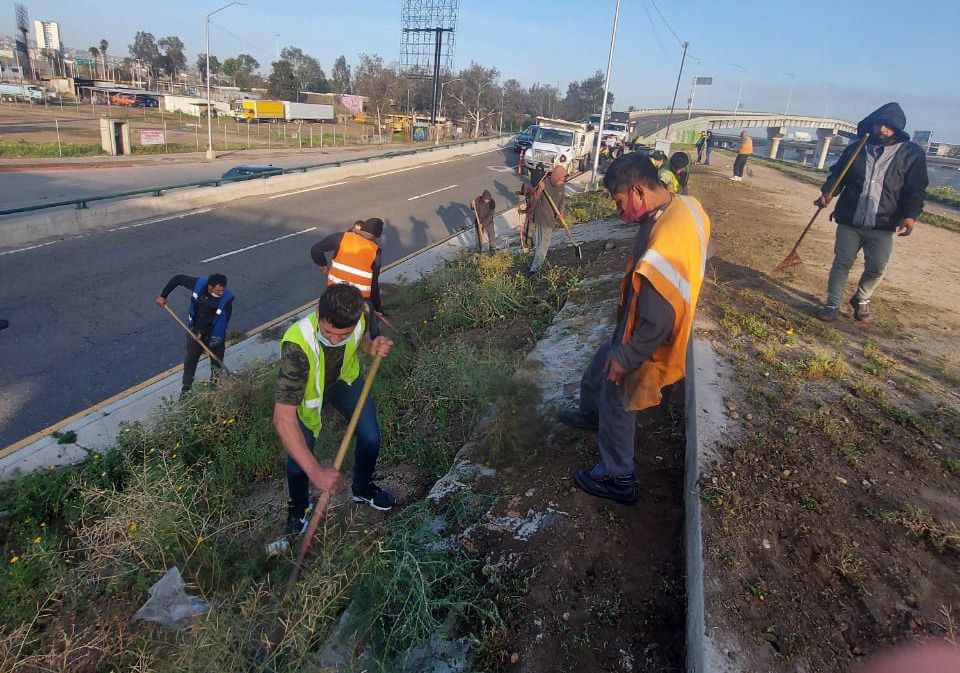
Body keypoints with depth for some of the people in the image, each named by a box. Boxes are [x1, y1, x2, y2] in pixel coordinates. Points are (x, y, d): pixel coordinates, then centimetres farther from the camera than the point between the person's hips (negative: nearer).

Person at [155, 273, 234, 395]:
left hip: (214, 333, -2)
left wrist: (203, 333, -19)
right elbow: (177, 279, -5)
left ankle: (215, 384, 43)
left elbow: (223, 321, -22)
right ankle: (186, 388, 27)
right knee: (190, 358, 10)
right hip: (195, 329, 2)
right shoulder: (198, 284, -22)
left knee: (217, 361, 15)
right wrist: (163, 296, -2)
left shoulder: (226, 298, -29)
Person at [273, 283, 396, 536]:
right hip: (306, 391, -3)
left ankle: (363, 488, 33)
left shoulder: (357, 319, -31)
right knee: (299, 459, -5)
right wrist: (316, 472, -47)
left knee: (371, 437, 1)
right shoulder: (297, 346, -44)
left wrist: (373, 347, -26)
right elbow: (283, 418, -45)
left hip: (345, 380, 4)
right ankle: (298, 507, 30)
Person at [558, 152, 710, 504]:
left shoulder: (663, 248, -38)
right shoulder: (684, 205, -8)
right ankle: (589, 413, 60)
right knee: (595, 374, 30)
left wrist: (625, 358, -16)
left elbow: (657, 324, -31)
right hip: (639, 327, 9)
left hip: (644, 344, -9)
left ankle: (617, 479, 34)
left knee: (616, 406, 12)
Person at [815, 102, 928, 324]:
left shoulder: (912, 153, 0)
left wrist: (911, 215, -17)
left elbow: (916, 188, -2)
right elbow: (837, 175, 9)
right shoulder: (855, 149, 5)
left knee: (876, 269, 3)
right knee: (842, 263, 5)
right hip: (849, 220, 1)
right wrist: (826, 193, -12)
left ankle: (861, 301, 28)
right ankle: (832, 305, 14)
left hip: (882, 225, -1)